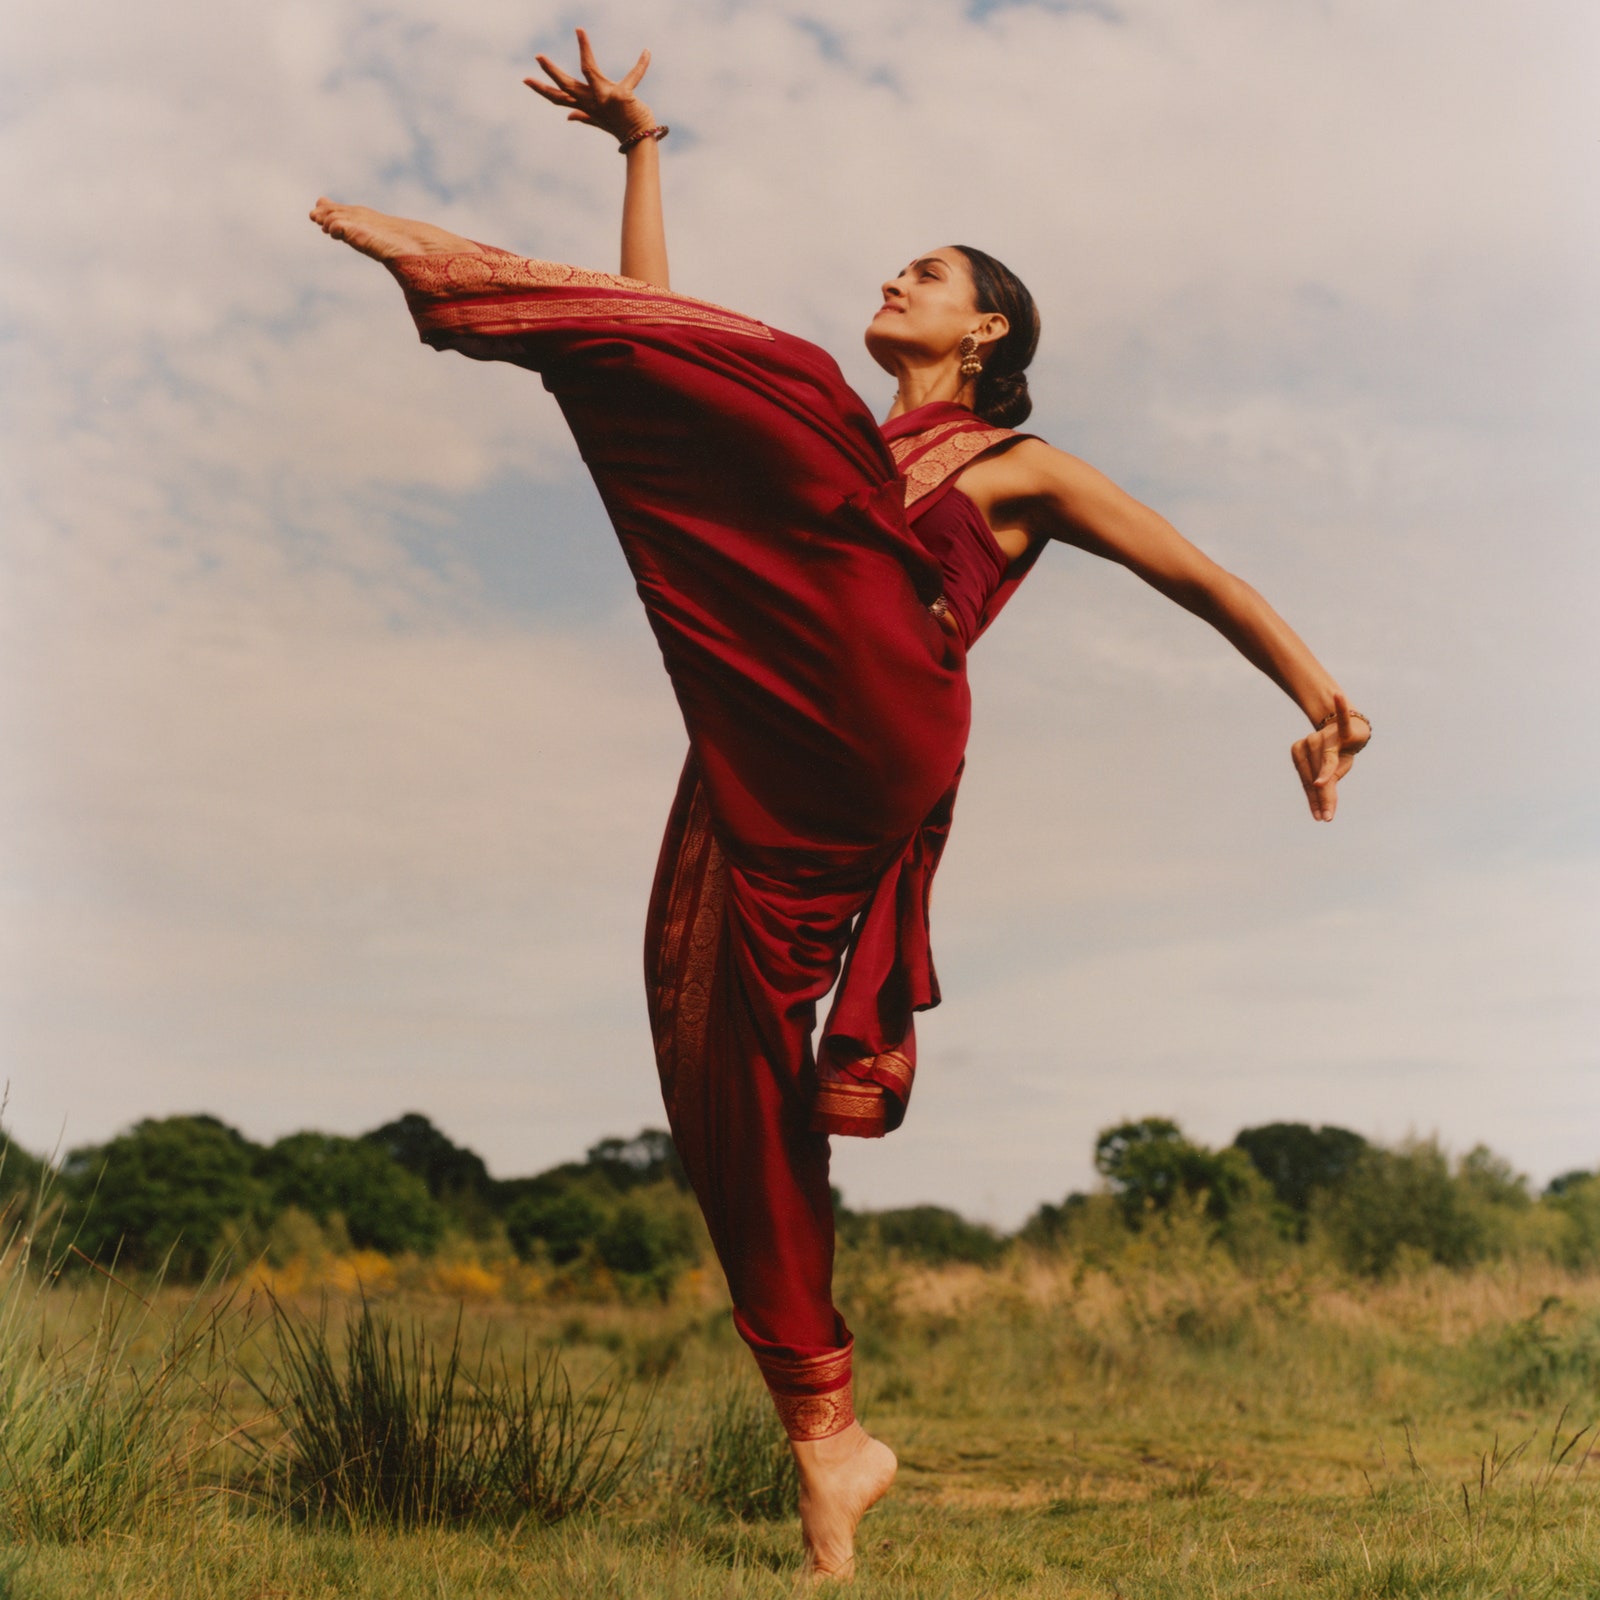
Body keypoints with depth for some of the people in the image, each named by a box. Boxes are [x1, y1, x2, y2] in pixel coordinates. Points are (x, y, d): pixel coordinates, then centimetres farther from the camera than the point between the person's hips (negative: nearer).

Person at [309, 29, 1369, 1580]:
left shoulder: (1020, 468, 20)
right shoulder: (828, 438, 32)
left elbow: (1202, 578, 16)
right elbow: (667, 342, 28)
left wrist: (1325, 700, 7)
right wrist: (641, 148, 27)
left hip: (875, 747, -6)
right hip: (757, 774, 6)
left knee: (776, 389, -16)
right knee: (726, 1077, -2)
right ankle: (826, 1437, 8)